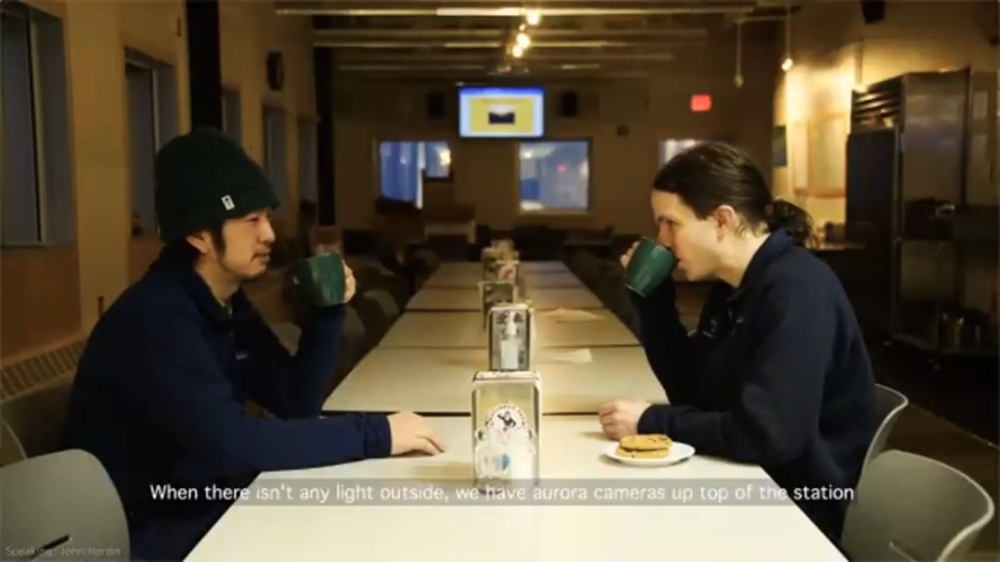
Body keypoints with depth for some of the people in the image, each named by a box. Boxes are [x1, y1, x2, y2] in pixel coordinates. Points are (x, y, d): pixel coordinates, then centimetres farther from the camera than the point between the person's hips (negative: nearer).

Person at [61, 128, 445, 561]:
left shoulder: (227, 304, 4)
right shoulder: (155, 318, -24)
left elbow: (297, 403, 5)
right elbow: (230, 444, -33)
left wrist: (328, 312, -8)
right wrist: (376, 434, -30)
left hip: (203, 511, 8)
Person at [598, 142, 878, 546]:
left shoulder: (796, 290, -22)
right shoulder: (730, 286, 5)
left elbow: (766, 435, -30)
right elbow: (690, 394, 8)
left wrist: (652, 422, -19)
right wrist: (651, 296, -1)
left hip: (805, 514, -7)